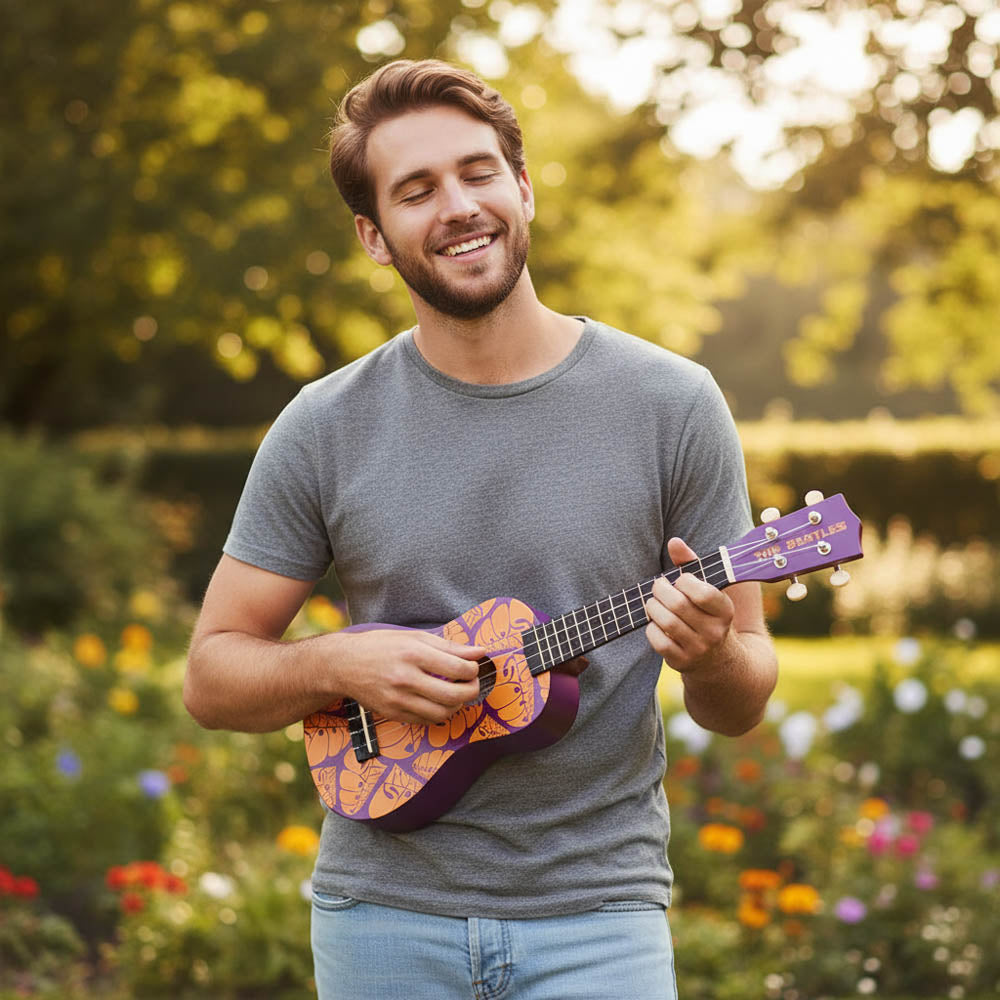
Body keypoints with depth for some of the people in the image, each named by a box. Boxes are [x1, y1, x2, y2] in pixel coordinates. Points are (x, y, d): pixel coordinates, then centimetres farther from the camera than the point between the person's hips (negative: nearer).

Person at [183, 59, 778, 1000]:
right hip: (385, 918, 1)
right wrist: (338, 664, -15)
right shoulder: (326, 428, -1)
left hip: (595, 917, -1)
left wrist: (711, 656, -21)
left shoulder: (670, 404, -3)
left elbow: (743, 706, 2)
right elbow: (212, 676, 4)